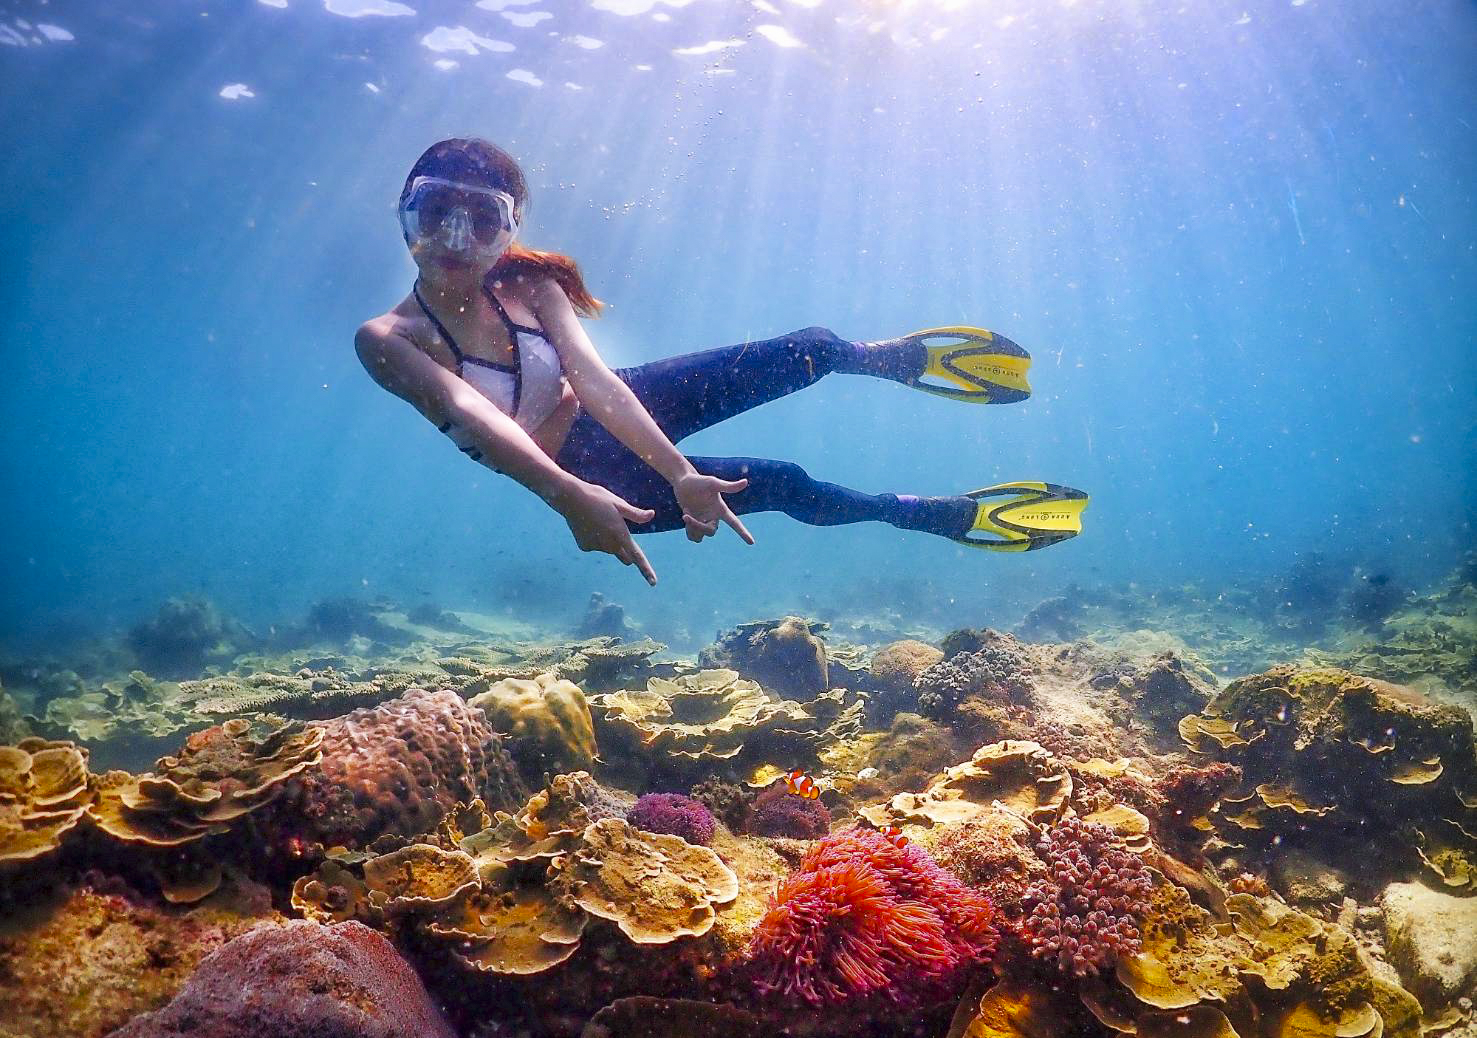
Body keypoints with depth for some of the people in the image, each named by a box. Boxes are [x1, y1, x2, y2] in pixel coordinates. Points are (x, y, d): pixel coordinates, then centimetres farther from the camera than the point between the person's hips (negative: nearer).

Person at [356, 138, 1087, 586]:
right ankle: (958, 516, 14)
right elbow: (472, 415, -40)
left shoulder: (529, 285, -12)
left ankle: (903, 359, 23)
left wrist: (678, 468, -39)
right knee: (787, 486, -10)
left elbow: (595, 378, -25)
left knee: (808, 352, -13)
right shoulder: (388, 339, -22)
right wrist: (569, 496, -56)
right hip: (587, 474, -3)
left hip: (619, 411, 3)